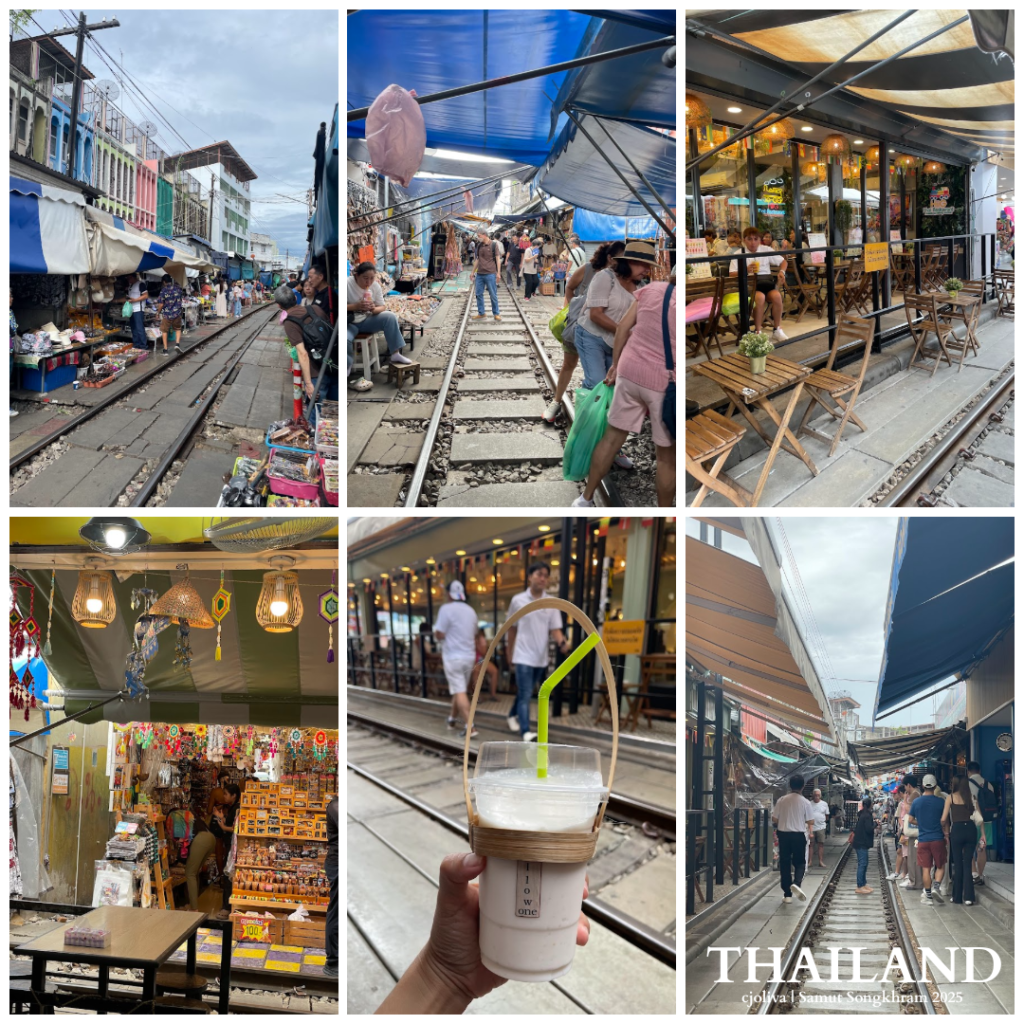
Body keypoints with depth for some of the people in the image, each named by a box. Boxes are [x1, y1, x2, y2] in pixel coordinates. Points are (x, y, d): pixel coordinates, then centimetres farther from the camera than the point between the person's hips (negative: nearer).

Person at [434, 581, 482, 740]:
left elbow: (440, 634, -14)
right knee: (459, 690, 20)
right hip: (469, 656, 7)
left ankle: (469, 726, -16)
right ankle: (453, 719, 32)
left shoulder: (447, 609, -11)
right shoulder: (470, 610, 10)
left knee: (459, 692, -8)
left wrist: (435, 630, 6)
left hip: (453, 657, -7)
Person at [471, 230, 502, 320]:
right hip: (480, 274, 5)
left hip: (490, 274, -5)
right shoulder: (479, 246, 12)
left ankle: (496, 313, 10)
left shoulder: (493, 245, -3)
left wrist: (498, 272, -11)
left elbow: (498, 259, -4)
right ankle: (481, 313, 15)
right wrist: (473, 272, 19)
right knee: (479, 294, 6)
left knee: (493, 295, 0)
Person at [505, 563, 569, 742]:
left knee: (525, 694, 18)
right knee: (525, 695, -10)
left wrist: (561, 643, -27)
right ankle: (526, 732, -13)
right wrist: (510, 655, 9)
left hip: (541, 658, 3)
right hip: (523, 656, -3)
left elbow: (555, 629, -4)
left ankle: (513, 716, 40)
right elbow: (512, 629, 5)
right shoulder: (518, 600, -4)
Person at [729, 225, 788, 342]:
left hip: (767, 282, 3)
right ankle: (758, 332, -22)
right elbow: (732, 275, -4)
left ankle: (777, 330, -12)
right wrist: (745, 270, -20)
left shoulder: (766, 250, 11)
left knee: (777, 296, -29)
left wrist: (782, 271, -3)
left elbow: (782, 261, 18)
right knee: (760, 297, -36)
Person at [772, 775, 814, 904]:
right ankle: (796, 883, -15)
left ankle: (787, 894, 10)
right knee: (800, 862, 13)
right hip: (799, 835, -1)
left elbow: (774, 818, -1)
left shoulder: (781, 800, -4)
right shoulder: (805, 802, -8)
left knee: (784, 864, 9)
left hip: (783, 834, 1)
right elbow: (811, 822, -5)